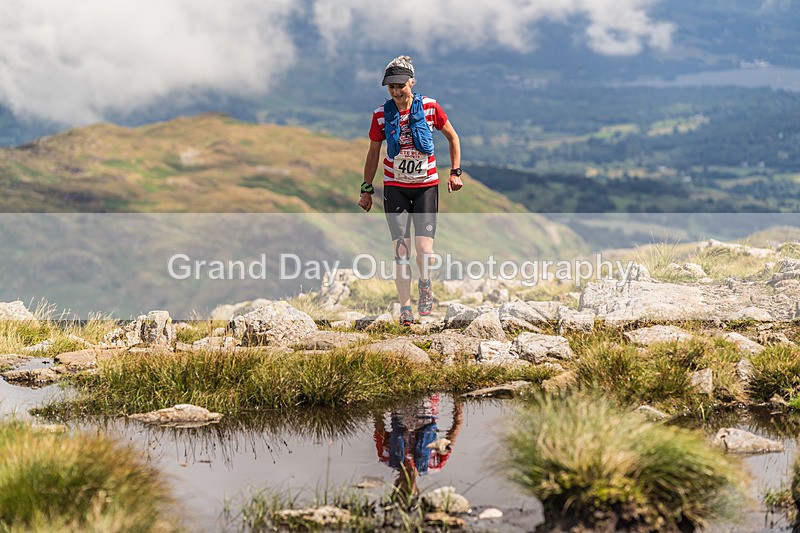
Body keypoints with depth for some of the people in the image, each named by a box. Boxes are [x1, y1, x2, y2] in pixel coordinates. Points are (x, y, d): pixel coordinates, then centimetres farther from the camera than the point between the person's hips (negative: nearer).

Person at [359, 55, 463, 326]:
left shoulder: (430, 107, -8)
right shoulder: (381, 115, -6)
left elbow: (452, 137, 7)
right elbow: (373, 153, 7)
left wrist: (455, 172, 2)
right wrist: (366, 189, 8)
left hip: (426, 185, -1)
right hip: (395, 188, 1)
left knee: (424, 249, -11)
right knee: (401, 250, -9)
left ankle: (425, 284, 22)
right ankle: (405, 306, 4)